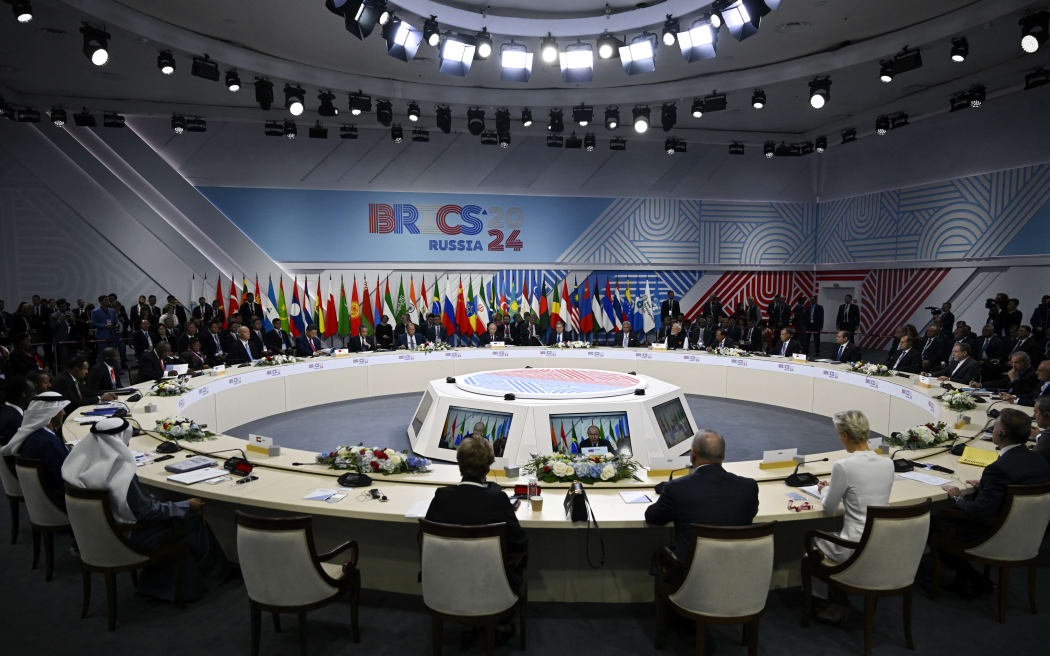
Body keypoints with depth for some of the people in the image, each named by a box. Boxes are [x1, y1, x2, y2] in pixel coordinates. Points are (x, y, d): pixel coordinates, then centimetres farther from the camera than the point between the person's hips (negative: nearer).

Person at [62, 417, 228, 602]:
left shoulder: (85, 462, -6)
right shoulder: (122, 472, -30)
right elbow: (147, 511, -23)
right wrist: (186, 505, -13)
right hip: (128, 538, -8)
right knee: (193, 519, 4)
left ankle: (156, 584, 26)